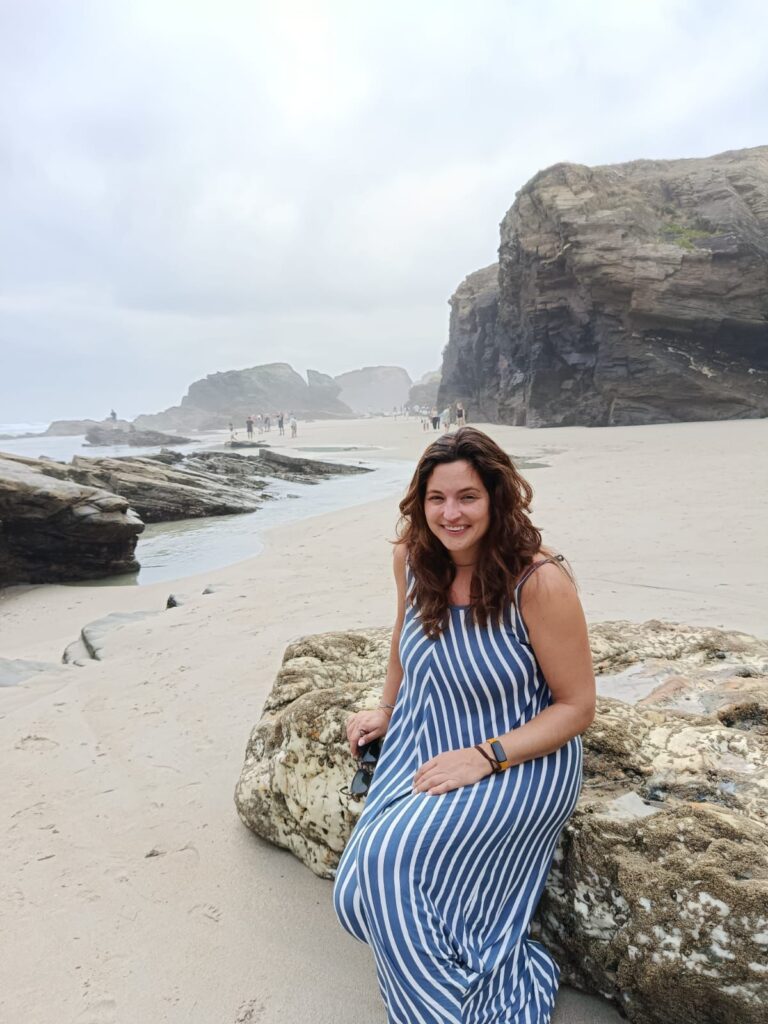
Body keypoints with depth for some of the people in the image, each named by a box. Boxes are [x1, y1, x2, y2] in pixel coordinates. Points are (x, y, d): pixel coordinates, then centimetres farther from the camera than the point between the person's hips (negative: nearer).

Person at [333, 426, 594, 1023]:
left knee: (390, 857, -23)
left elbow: (577, 706, -15)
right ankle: (502, 974, 17)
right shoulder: (413, 557, -7)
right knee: (358, 894, -5)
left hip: (519, 763, -6)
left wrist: (484, 758, -22)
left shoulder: (540, 582, -23)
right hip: (422, 749, 6)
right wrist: (386, 712, 16)